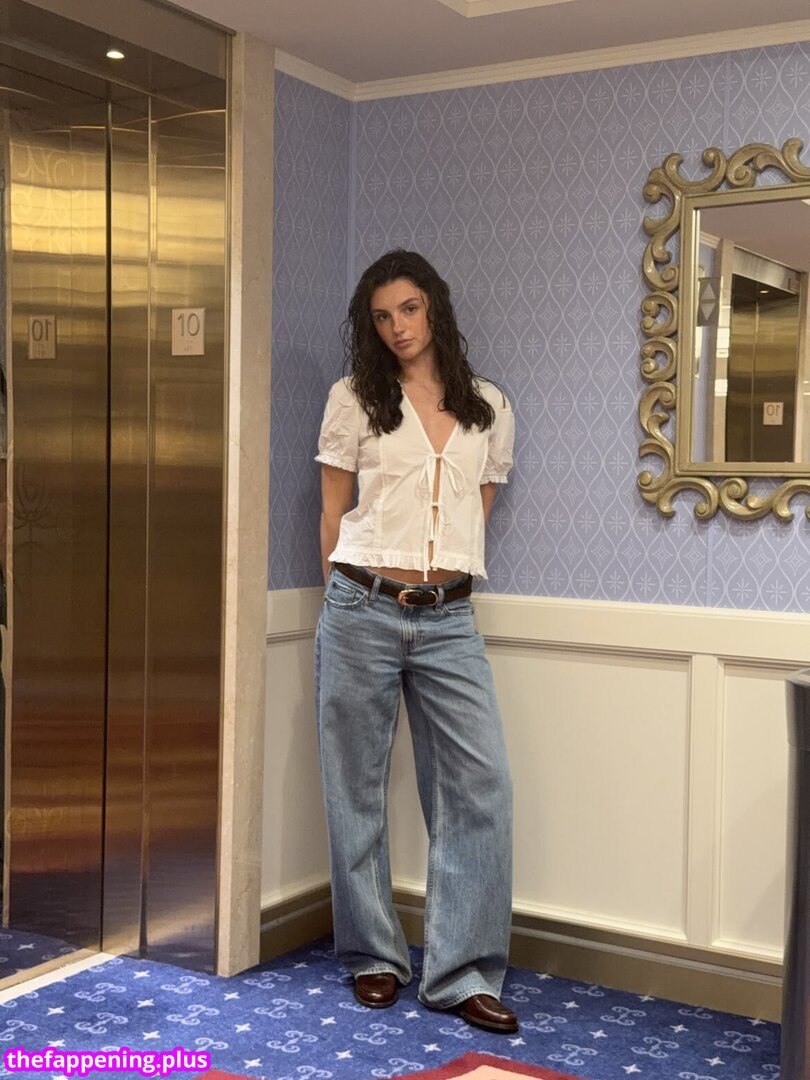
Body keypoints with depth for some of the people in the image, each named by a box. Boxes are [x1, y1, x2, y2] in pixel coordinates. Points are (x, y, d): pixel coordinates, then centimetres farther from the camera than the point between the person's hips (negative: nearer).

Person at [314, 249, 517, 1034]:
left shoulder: (488, 408, 10)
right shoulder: (354, 399, 4)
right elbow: (333, 513, 7)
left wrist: (442, 582, 11)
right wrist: (350, 602, 10)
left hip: (448, 621, 2)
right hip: (363, 614, -2)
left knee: (480, 784, -5)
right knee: (357, 787, 5)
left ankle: (461, 971, 4)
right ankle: (374, 955, 21)